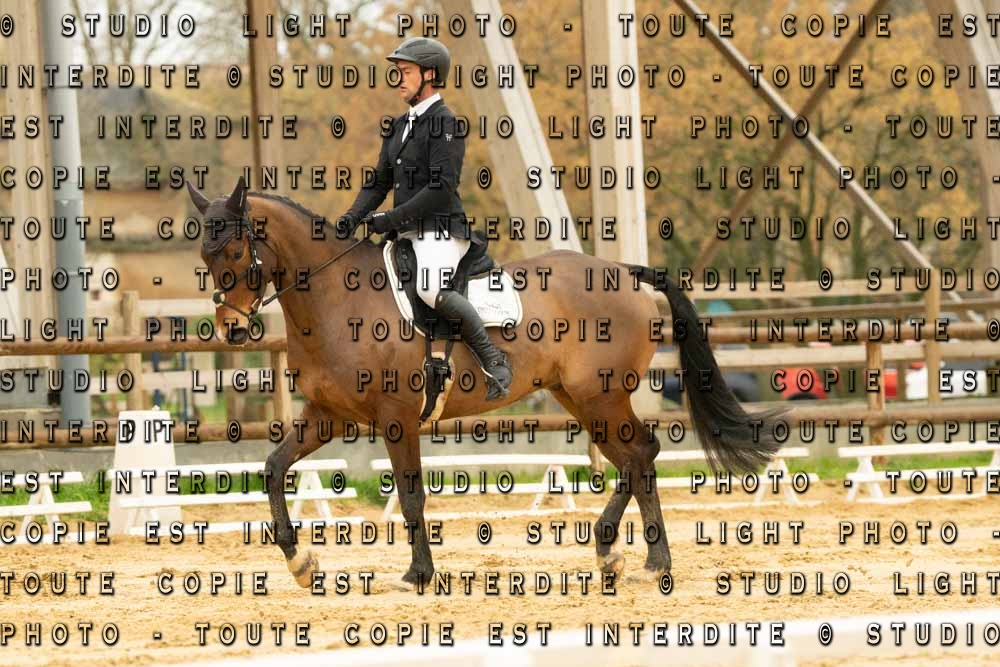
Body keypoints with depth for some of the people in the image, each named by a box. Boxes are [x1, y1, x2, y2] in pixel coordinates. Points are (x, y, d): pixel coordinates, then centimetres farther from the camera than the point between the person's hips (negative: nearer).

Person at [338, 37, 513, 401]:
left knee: (431, 289, -35)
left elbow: (442, 189, -18)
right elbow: (380, 180, 20)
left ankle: (493, 360, -23)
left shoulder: (446, 124, -10)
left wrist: (390, 219, -19)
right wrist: (353, 217, 2)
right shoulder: (399, 126, 17)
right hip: (406, 232, 10)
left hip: (440, 228, -10)